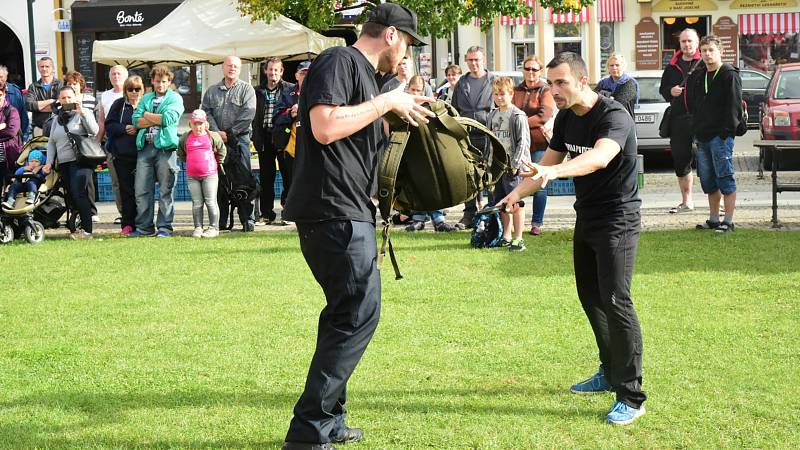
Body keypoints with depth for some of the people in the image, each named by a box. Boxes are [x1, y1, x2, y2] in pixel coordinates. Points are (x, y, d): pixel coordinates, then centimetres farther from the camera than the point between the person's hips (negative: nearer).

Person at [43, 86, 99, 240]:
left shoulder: (84, 114, 5)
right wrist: (49, 162, 10)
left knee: (78, 194, -15)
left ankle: (86, 230, -15)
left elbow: (94, 131, -11)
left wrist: (82, 112, -16)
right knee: (72, 196, 2)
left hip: (81, 160, -6)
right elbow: (51, 142, 20)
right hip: (63, 163, 6)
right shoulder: (57, 119, 20)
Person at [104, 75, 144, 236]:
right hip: (122, 154, 2)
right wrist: (125, 129, -10)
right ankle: (127, 224, 8)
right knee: (126, 189, 4)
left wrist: (138, 129, -13)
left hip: (142, 154, -2)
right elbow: (109, 126, 5)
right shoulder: (119, 105, 10)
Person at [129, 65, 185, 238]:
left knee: (166, 190, -1)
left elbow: (168, 119, -11)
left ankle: (165, 227, 4)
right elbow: (136, 121, 5)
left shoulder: (175, 98, 6)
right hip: (145, 147, 4)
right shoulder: (145, 98, 19)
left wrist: (147, 115, 2)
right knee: (141, 190, 0)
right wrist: (158, 119, -5)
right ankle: (144, 226, 8)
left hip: (165, 147, -4)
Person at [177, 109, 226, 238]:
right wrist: (189, 162, 14)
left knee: (210, 202, 0)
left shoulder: (213, 136, 0)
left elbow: (222, 150, 13)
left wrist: (217, 161, 11)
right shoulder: (185, 138, 5)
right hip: (192, 176, 2)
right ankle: (198, 228, 10)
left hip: (209, 174, -2)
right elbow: (181, 153, 20)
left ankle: (213, 228, 4)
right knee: (196, 203, 6)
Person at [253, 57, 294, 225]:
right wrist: (256, 138, 1)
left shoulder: (290, 89, 2)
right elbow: (254, 116, 9)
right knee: (266, 177, 8)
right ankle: (266, 213, 14)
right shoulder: (258, 91, 10)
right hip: (265, 138, 3)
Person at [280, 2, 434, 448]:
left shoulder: (362, 72, 21)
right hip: (334, 211, -11)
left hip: (348, 213, 11)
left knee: (347, 313, 16)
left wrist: (397, 118, 18)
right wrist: (386, 102, -14)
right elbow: (324, 127, -23)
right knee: (359, 314, -11)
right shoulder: (339, 61, -9)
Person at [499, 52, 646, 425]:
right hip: (586, 219, 9)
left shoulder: (613, 117, -22)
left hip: (617, 220, -9)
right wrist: (518, 192, -1)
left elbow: (600, 157, -42)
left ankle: (631, 397, -12)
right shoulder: (566, 118, 4)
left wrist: (554, 171, -56)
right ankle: (610, 373, 30)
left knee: (615, 302, -15)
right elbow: (547, 162, 14)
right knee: (590, 297, 15)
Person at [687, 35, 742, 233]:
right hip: (702, 137, 7)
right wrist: (697, 131, 12)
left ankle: (728, 221, -3)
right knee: (707, 180, 10)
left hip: (721, 136, -7)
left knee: (725, 177, -5)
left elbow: (734, 107, -11)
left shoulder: (729, 75, -5)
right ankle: (713, 219, 17)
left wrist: (726, 132, -16)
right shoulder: (697, 77, 16)